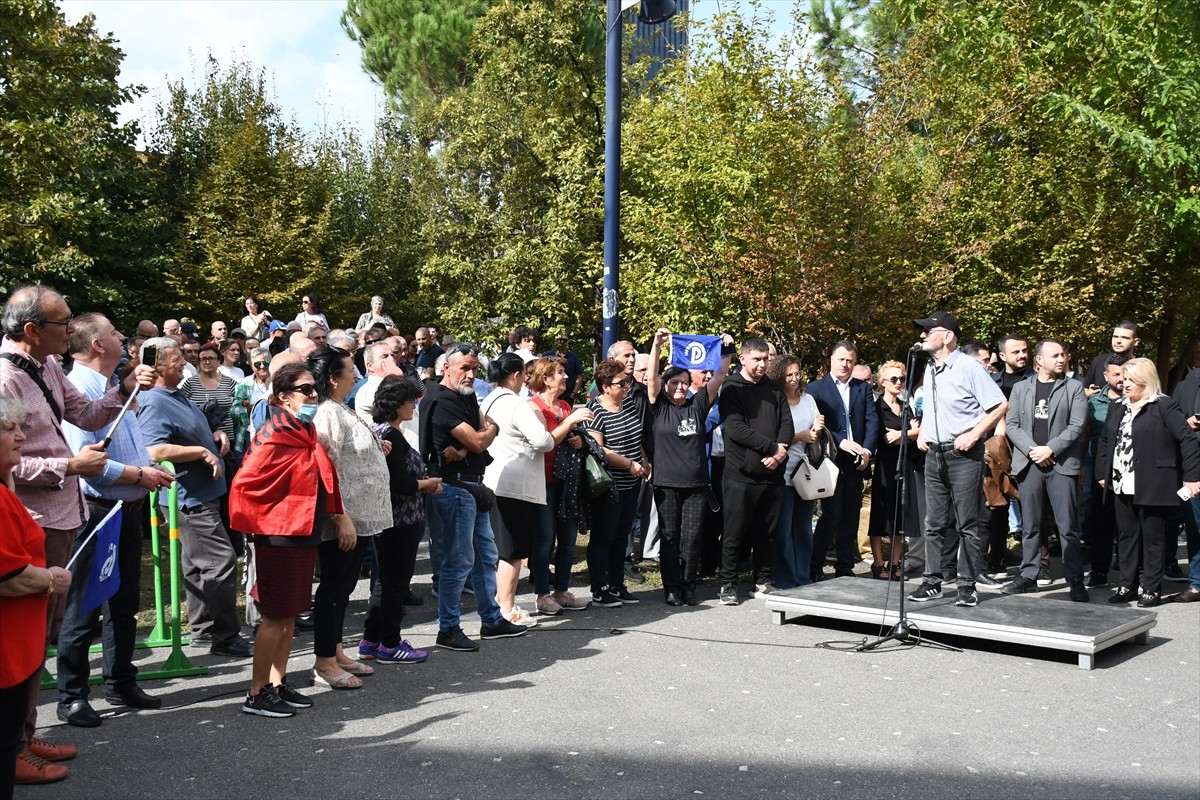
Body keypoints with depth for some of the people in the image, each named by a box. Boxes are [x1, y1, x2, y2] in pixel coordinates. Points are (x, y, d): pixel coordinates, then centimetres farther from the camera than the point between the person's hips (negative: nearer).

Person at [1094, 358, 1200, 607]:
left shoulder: (1164, 406, -8)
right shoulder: (1117, 407, 13)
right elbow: (1105, 441, 19)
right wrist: (1102, 473, 13)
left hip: (1152, 487, -6)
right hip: (1122, 486, 6)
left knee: (1153, 538, 3)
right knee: (1126, 537, 11)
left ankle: (1152, 589, 12)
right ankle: (1127, 585, 19)